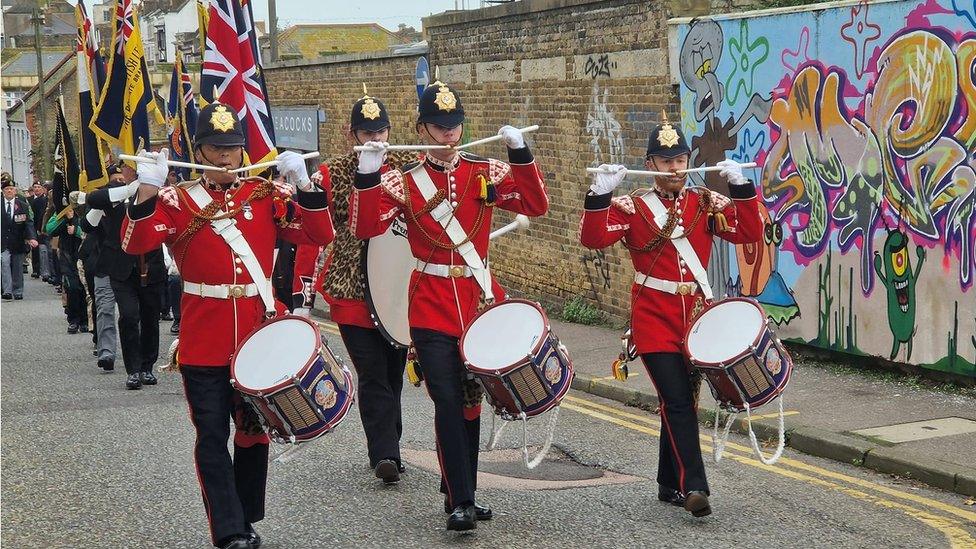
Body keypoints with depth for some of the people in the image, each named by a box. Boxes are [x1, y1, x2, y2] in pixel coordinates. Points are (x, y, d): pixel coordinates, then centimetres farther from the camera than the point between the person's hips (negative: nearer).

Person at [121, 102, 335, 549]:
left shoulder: (266, 195, 6)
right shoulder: (178, 200, 1)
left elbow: (320, 235, -2)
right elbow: (136, 243, -14)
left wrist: (303, 184, -15)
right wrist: (147, 190, -27)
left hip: (258, 338, 2)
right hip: (204, 344, -2)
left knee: (254, 432, 12)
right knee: (212, 437, -2)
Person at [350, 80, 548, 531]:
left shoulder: (485, 173, 4)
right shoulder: (403, 181, -2)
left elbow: (536, 205, -4)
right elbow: (365, 228, -13)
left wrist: (520, 154, -14)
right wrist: (367, 177, -24)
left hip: (480, 300, 3)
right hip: (432, 306, -3)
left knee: (471, 400, 12)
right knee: (448, 402, -9)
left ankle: (460, 493, 25)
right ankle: (460, 502, -3)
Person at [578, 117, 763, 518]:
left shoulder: (706, 203, 7)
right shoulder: (631, 207, -1)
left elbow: (751, 233, -3)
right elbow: (593, 238, -13)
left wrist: (740, 186, -13)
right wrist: (600, 194, -25)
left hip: (696, 317, 4)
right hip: (655, 320, -4)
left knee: (678, 402, 13)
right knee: (678, 402, -14)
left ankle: (669, 483, 26)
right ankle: (693, 486, -16)